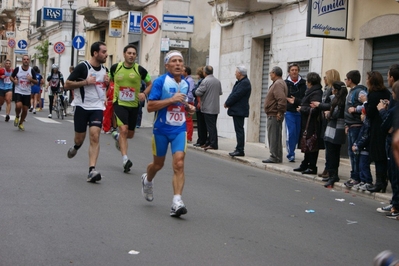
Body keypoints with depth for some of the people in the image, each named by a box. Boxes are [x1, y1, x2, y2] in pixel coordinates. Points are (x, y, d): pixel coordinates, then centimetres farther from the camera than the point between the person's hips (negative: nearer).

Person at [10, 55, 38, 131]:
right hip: (18, 92, -2)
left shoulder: (32, 70, -2)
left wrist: (31, 79, -18)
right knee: (18, 106, -24)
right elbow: (11, 77, 11)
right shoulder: (17, 69, -4)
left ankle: (21, 123, 26)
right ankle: (17, 117, 8)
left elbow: (36, 82, 3)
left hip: (27, 93, 2)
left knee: (25, 109, 3)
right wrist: (14, 81, -10)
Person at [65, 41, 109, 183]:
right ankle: (76, 147, 48)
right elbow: (67, 84, -11)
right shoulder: (82, 67, -11)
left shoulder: (105, 69, 6)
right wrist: (85, 82, -20)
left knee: (95, 136, -14)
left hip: (97, 107, 3)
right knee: (79, 138, 9)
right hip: (82, 107, -3)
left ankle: (92, 170, -17)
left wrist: (108, 82, -1)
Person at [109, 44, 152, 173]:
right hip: (120, 103, -2)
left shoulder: (140, 70, -4)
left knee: (130, 134, 13)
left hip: (134, 105, 2)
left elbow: (150, 84, 6)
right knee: (124, 129, -20)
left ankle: (118, 137, 48)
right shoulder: (115, 68, -2)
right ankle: (125, 159, -19)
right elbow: (108, 81, 16)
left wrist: (144, 93, -13)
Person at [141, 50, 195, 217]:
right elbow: (150, 106, -16)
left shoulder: (186, 84, 8)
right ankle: (147, 180, 50)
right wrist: (171, 99, -24)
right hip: (161, 129, -3)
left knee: (179, 163, -15)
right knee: (158, 164, 16)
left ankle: (177, 202, -17)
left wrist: (189, 108, 4)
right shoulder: (160, 82, -10)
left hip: (180, 129, 3)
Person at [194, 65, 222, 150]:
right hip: (216, 108, 7)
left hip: (208, 107, -7)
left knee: (210, 126, -5)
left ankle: (213, 144, -5)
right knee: (213, 126, 13)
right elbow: (220, 92, 15)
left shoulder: (205, 81, -15)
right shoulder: (217, 81, 8)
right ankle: (213, 143, 17)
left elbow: (198, 93, -16)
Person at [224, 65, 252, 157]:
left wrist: (227, 103, -10)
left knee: (239, 130, -9)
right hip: (237, 110, 10)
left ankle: (240, 150, -8)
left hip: (239, 110, -10)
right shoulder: (240, 82, 17)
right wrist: (228, 102, 4)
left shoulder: (245, 83, -16)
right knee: (238, 130, 12)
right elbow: (233, 94, 17)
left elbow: (236, 95, -20)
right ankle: (239, 149, 16)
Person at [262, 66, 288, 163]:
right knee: (275, 137, 14)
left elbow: (282, 99, -28)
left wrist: (279, 112, -23)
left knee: (274, 136, -7)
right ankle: (276, 157, 20)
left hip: (274, 116, -11)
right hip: (274, 115, 11)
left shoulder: (278, 84, -16)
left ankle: (274, 157, -4)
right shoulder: (279, 83, 18)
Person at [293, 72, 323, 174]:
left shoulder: (316, 94, -18)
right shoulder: (311, 92, 15)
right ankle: (305, 165, 24)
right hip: (307, 124, 10)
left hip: (312, 125, -10)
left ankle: (312, 167, 4)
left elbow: (313, 110, -24)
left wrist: (301, 109, -13)